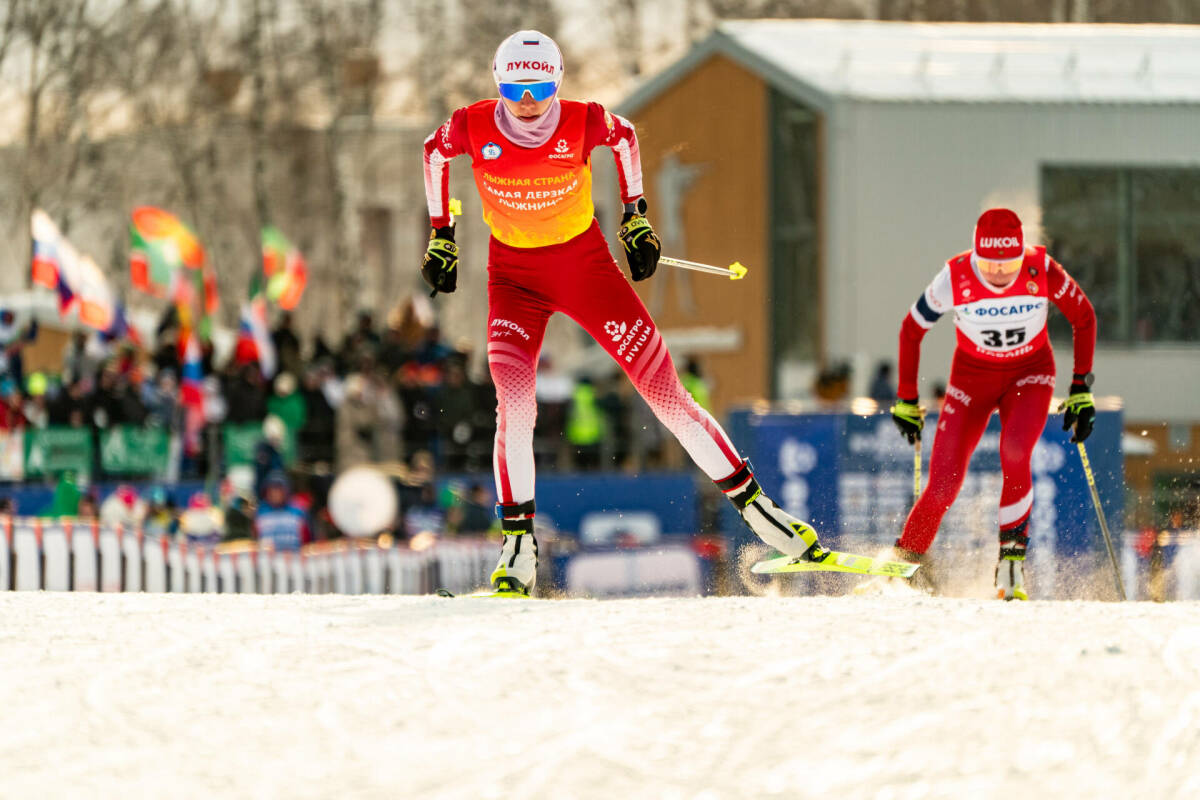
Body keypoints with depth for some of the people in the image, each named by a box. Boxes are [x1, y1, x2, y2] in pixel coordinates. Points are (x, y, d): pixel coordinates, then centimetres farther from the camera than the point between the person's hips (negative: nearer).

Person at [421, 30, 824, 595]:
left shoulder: (583, 124, -19)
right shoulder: (473, 128, -18)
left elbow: (624, 136, 5)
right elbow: (434, 153, 6)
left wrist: (635, 215, 5)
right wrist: (441, 235, 9)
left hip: (585, 262, 0)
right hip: (514, 274, 0)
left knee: (664, 389, -3)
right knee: (514, 400, -22)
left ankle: (750, 501, 8)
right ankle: (518, 548, -15)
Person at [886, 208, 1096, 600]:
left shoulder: (1042, 271, -25)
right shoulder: (955, 278, -24)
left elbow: (1083, 318, -7)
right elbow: (912, 330, -8)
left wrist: (1081, 388, -10)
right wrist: (906, 401, -4)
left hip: (1030, 374, 0)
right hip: (973, 375, 0)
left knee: (1014, 455, -29)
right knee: (944, 485, -9)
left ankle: (1012, 557, -15)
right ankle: (906, 558, 16)